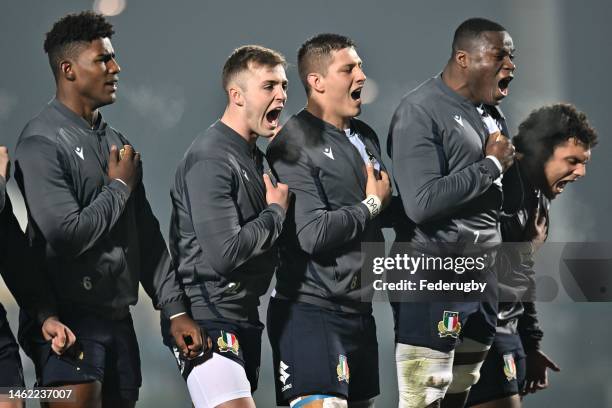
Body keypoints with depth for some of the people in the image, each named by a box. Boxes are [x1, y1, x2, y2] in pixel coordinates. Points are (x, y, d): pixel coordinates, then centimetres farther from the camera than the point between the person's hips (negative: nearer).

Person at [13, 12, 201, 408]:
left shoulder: (116, 144, 16)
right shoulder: (42, 143, -11)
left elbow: (147, 236, 17)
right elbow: (67, 234, -21)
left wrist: (175, 308, 10)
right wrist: (119, 187, -6)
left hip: (118, 318, 8)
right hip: (70, 320, -8)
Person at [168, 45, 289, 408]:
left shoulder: (254, 156, 16)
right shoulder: (211, 159, -16)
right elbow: (224, 253, -25)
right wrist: (276, 211, -9)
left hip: (244, 318, 10)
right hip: (208, 318, -10)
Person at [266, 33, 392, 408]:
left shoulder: (366, 138, 14)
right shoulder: (295, 145, -11)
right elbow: (313, 233, -21)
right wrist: (372, 205, -8)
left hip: (360, 309, 8)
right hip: (312, 311, -8)